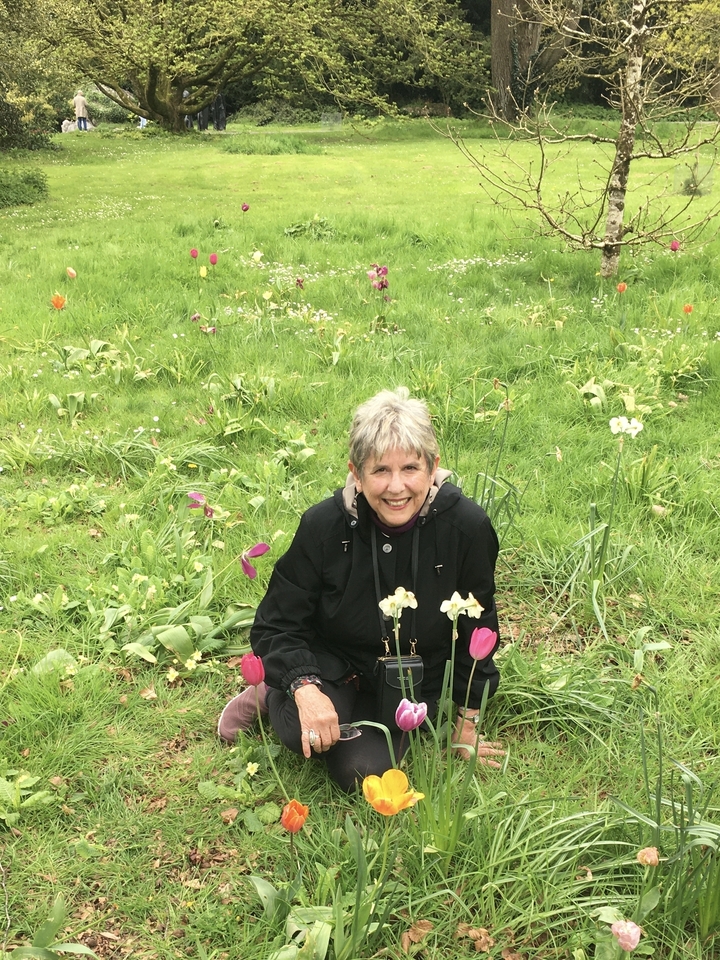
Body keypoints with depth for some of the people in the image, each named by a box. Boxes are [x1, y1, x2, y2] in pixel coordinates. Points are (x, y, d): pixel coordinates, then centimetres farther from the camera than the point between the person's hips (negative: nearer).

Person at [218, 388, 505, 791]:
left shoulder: (466, 527, -21)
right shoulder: (324, 525, -21)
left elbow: (477, 629, -5)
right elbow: (277, 625, -12)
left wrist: (467, 723, 4)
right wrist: (305, 688, -32)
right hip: (331, 666, 0)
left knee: (363, 772, -22)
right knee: (304, 731, -30)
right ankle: (271, 697, 6)